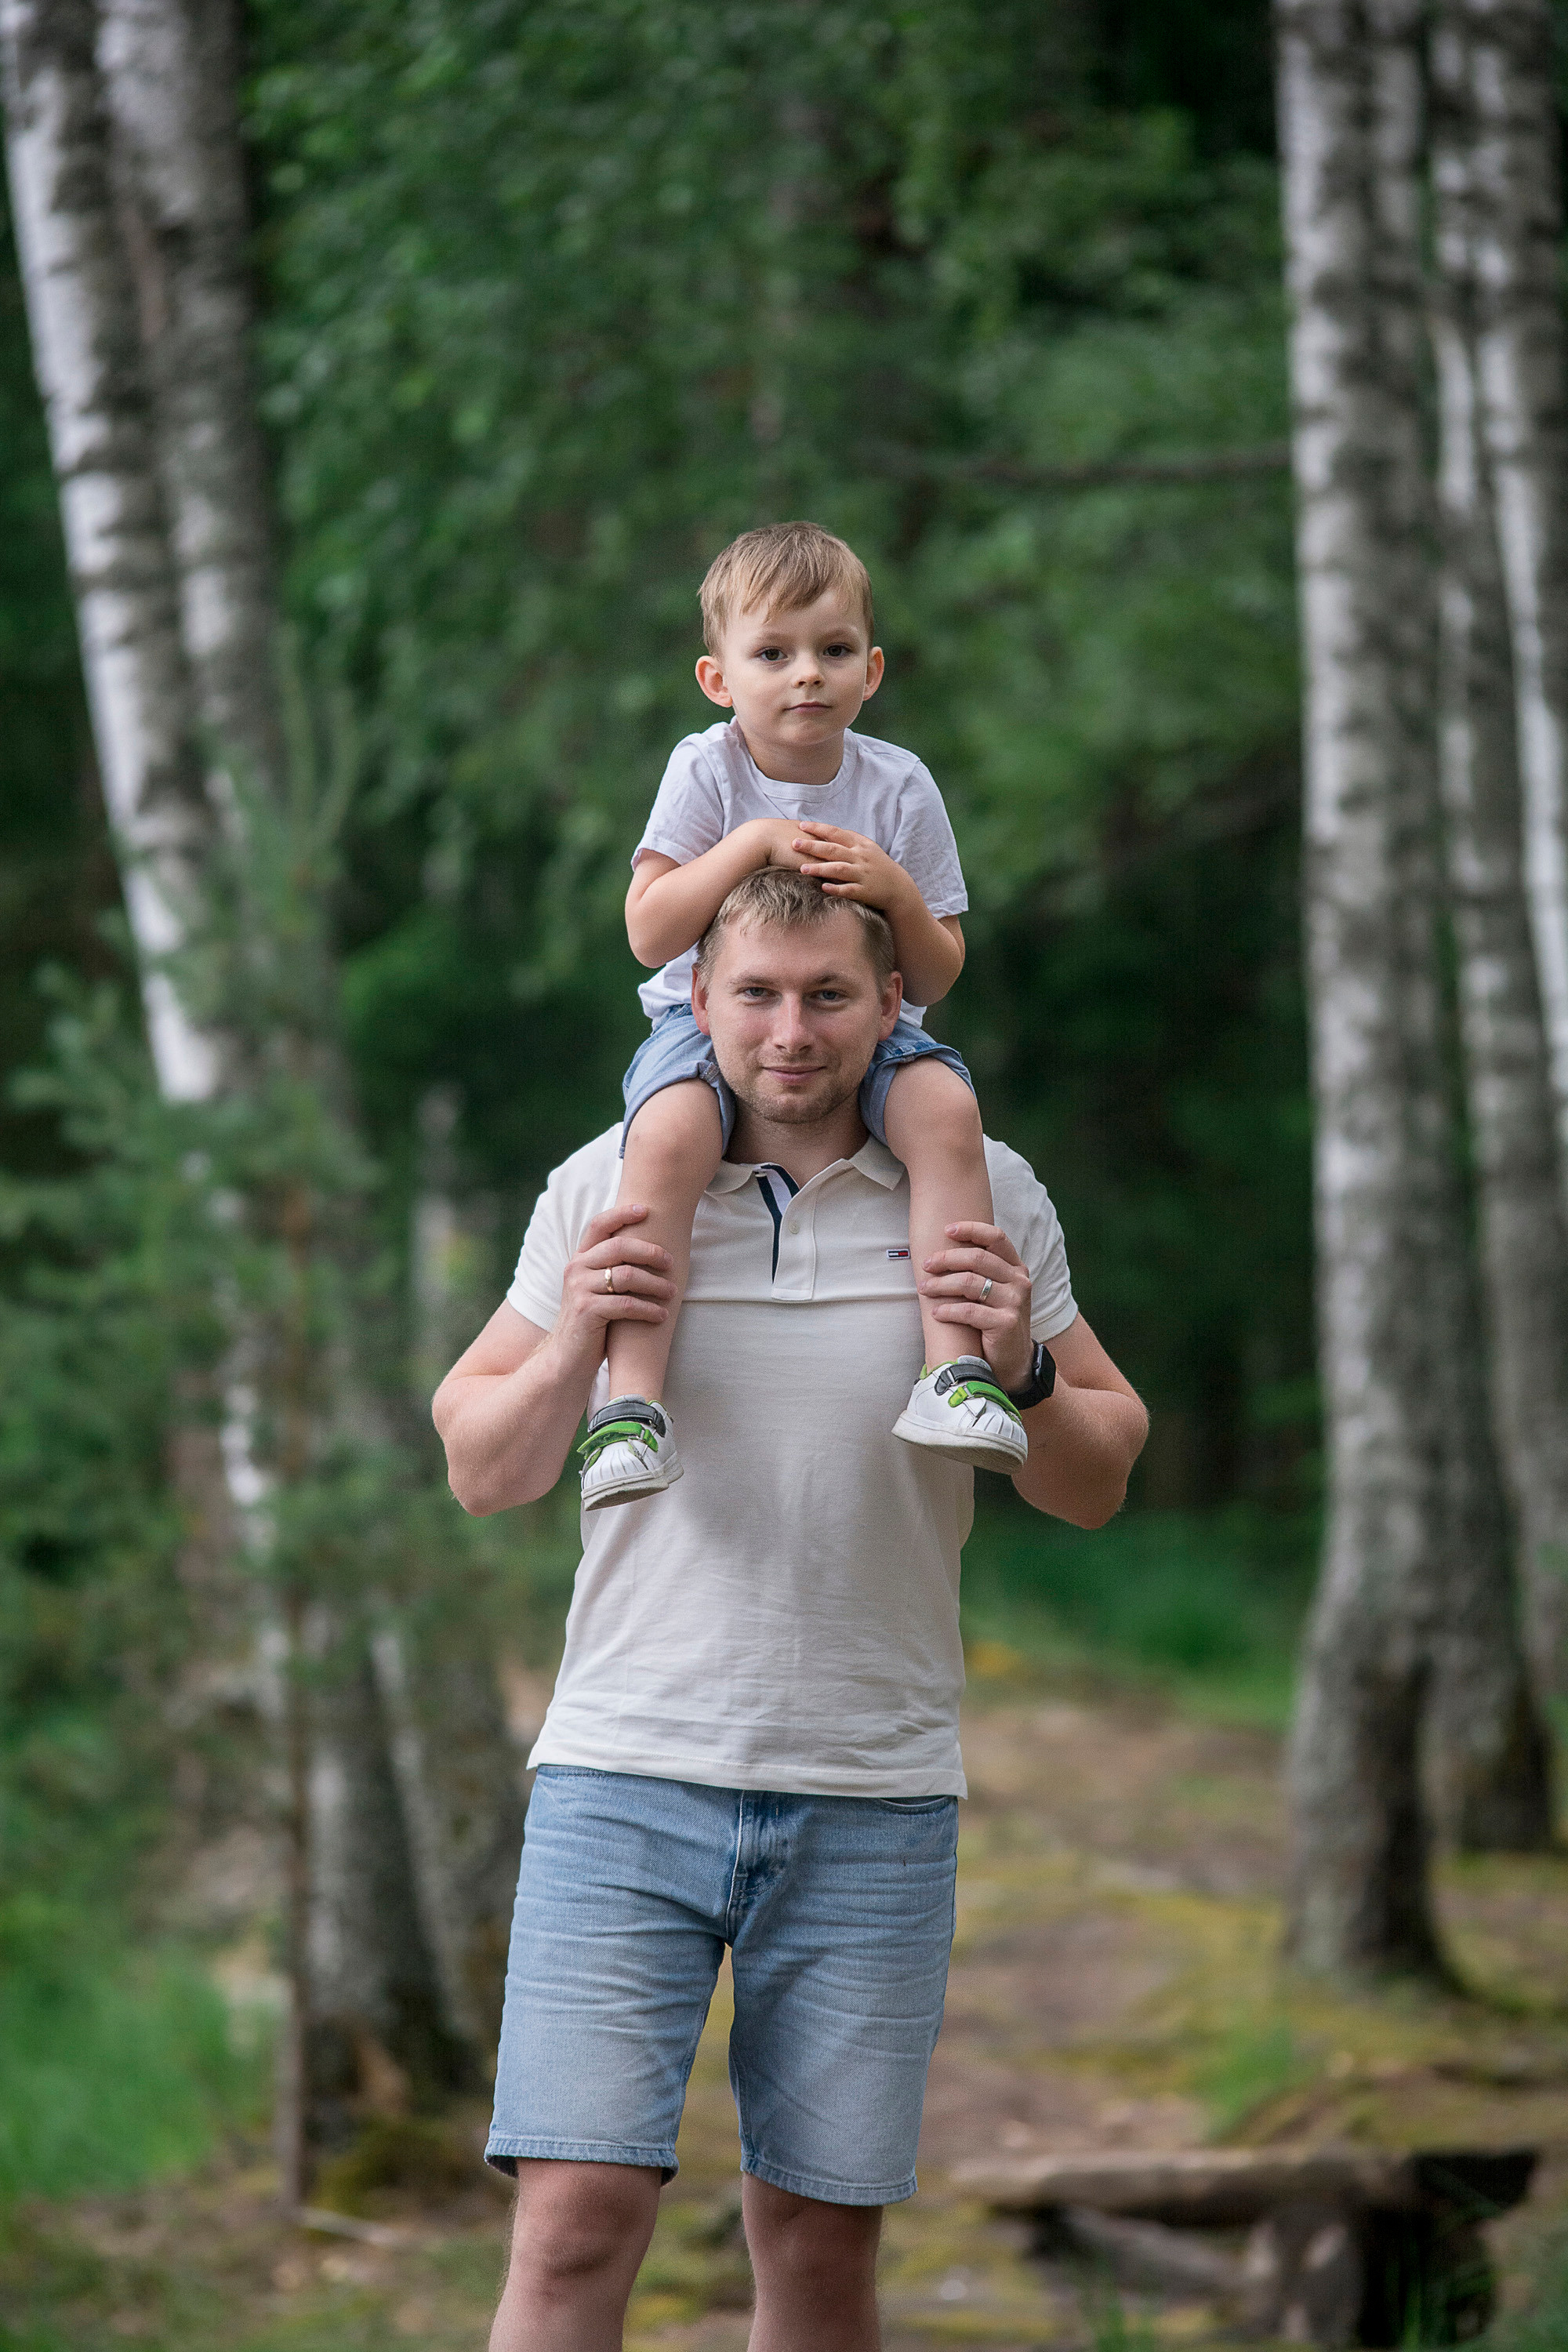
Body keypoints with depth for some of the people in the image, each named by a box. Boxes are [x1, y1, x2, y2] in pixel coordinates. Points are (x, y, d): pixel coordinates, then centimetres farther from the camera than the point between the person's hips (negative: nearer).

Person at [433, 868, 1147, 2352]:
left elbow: (1096, 1488, 11)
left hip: (874, 1798, 1)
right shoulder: (609, 1187, 6)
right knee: (575, 2225, -11)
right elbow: (481, 1473, 10)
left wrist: (1019, 1376, -10)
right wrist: (572, 1348, -10)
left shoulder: (985, 1197, 6)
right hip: (628, 1769, -1)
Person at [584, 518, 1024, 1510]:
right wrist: (753, 844, -22)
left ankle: (956, 1364, -30)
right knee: (669, 1134, -35)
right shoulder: (706, 772, -4)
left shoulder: (899, 786, -1)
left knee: (947, 1108, -32)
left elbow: (935, 979, 2)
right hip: (710, 1017, -2)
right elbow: (650, 934, -13)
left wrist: (899, 892, -19)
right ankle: (632, 1399, -36)